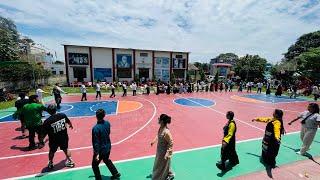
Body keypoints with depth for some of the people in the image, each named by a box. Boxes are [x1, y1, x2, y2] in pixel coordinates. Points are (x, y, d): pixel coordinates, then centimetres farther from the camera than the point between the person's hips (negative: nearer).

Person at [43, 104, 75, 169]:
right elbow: (69, 122, 6)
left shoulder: (47, 121, -21)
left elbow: (44, 133, -14)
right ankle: (70, 161, 32)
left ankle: (50, 163, 46)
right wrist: (71, 125, 28)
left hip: (54, 140, -1)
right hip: (64, 137, 2)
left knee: (52, 151, 27)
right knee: (66, 149, 22)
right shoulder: (63, 115, -13)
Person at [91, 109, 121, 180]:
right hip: (108, 147, 7)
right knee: (106, 160, 31)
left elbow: (96, 142, -23)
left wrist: (97, 154, -16)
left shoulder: (96, 128, -29)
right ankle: (116, 173, 42)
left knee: (95, 165, 20)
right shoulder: (107, 123, -10)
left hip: (101, 150, -6)